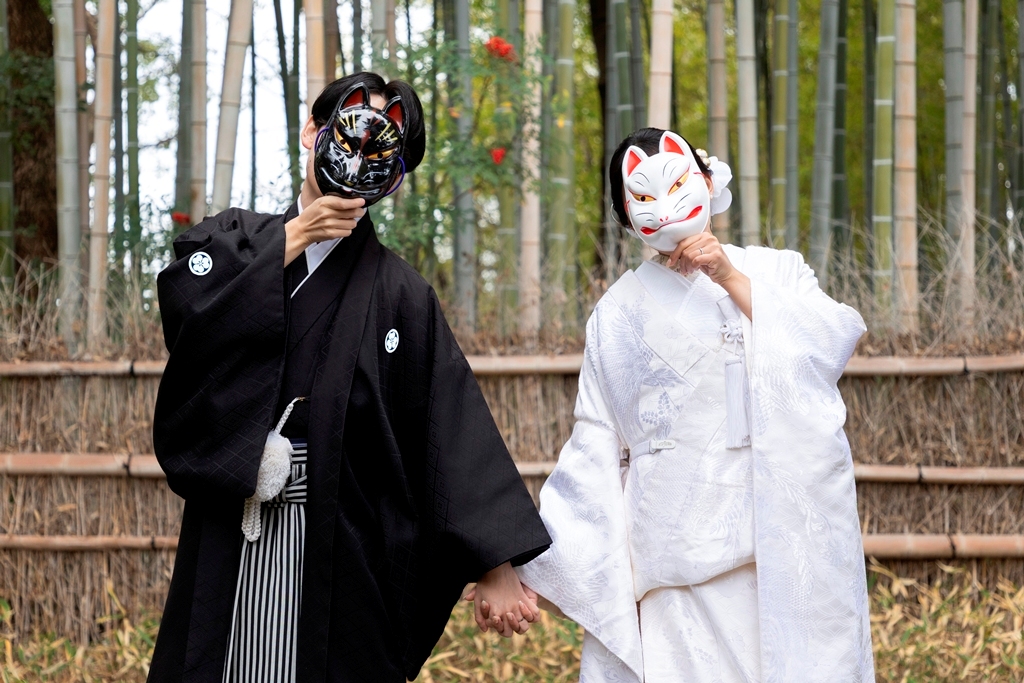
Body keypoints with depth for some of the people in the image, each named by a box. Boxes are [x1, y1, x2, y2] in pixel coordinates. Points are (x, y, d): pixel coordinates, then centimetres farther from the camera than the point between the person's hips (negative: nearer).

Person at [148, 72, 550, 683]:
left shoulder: (398, 293, 3)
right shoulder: (236, 239, 11)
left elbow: (456, 428, -4)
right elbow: (183, 301, -12)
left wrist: (495, 565, -12)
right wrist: (293, 239, -8)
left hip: (340, 549, -2)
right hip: (228, 546, 2)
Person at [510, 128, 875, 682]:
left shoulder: (775, 271, 13)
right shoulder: (618, 314, 14)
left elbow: (834, 343, -6)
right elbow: (595, 451, 11)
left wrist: (731, 279, -9)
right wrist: (527, 561, 3)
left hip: (782, 544, 0)